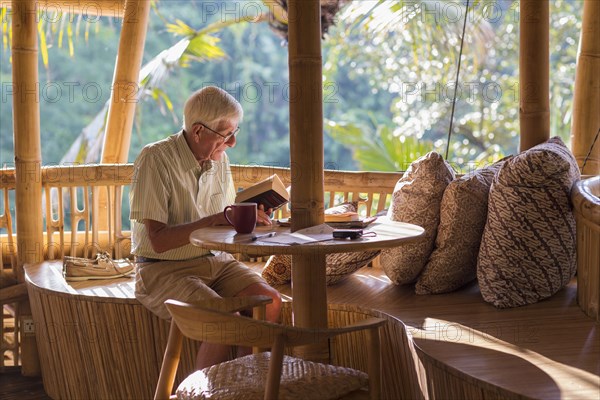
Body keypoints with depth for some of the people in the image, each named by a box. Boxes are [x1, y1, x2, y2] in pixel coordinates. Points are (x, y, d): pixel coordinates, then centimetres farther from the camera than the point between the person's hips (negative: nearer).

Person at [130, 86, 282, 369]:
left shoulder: (219, 159, 7)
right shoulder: (155, 159, -15)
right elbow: (158, 240, -20)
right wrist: (215, 220, -26)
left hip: (215, 260, 7)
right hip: (164, 270, -7)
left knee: (270, 301, -18)